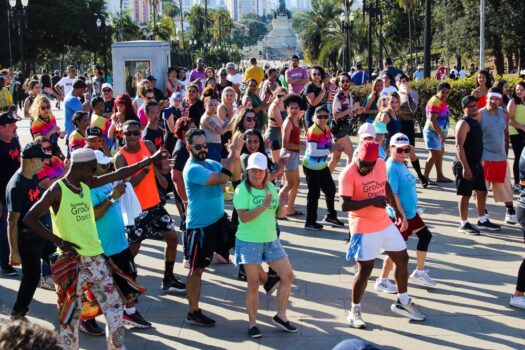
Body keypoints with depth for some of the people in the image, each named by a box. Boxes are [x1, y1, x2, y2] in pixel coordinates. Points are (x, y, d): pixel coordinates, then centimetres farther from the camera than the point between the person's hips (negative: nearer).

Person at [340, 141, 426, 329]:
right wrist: (371, 201, -31)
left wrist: (396, 208, 18)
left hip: (385, 223, 7)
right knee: (365, 269, -6)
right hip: (364, 229, -7)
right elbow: (345, 205, -24)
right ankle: (354, 311, 14)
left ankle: (403, 301, 34)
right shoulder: (348, 174, -20)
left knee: (402, 258, 14)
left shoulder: (381, 164, 0)